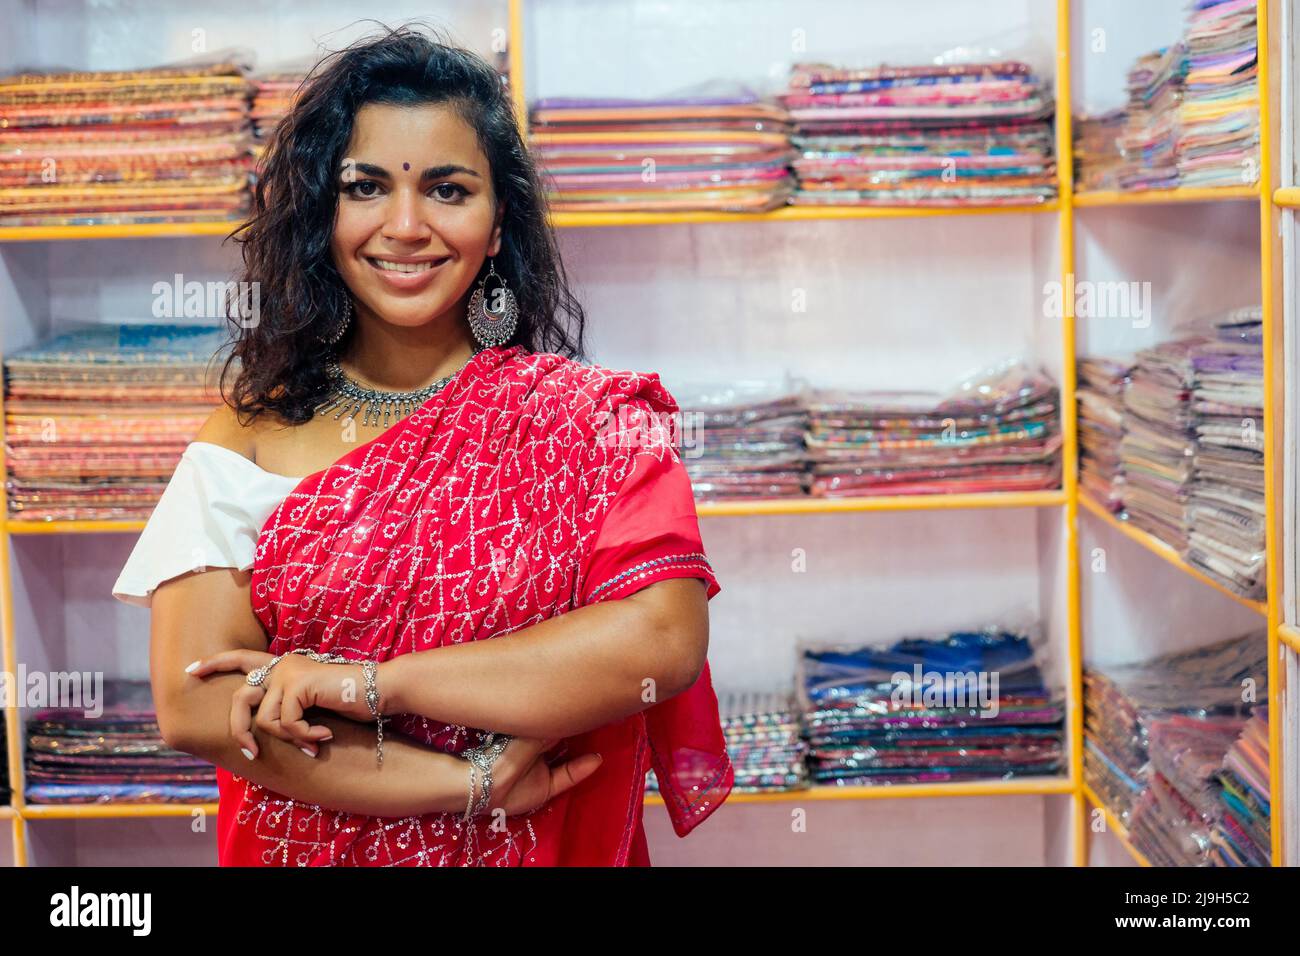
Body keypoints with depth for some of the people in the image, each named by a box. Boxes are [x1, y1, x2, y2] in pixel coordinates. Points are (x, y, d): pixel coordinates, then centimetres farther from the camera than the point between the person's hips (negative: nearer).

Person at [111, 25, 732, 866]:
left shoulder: (596, 420, -9)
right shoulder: (252, 434, -7)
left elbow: (665, 640, -23)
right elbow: (192, 704, -15)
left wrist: (369, 683, -24)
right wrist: (475, 784, -21)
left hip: (550, 848, 0)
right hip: (300, 846, 1)